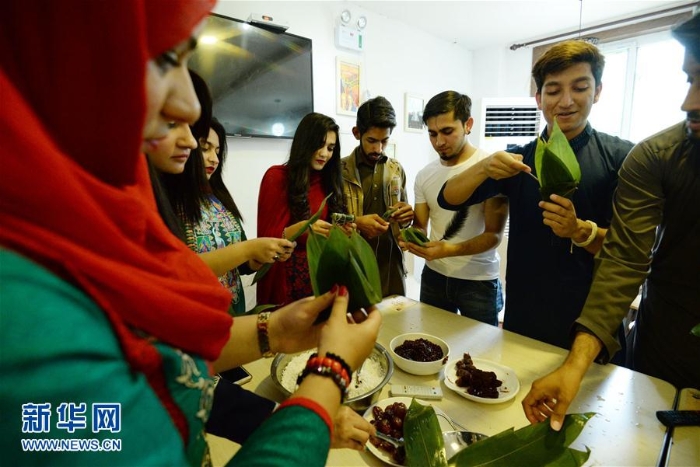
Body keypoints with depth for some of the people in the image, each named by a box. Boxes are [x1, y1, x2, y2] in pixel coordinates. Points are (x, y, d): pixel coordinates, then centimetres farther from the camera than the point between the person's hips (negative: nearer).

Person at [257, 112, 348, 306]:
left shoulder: (328, 180, 8)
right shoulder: (277, 177, -7)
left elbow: (329, 236, 12)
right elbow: (267, 237, -10)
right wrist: (301, 228, -26)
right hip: (287, 279, -4)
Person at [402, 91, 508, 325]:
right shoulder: (425, 175, 2)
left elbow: (493, 235, -15)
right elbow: (420, 226, 4)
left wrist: (448, 250, -31)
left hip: (478, 280, -4)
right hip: (433, 276, 4)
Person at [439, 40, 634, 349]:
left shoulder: (621, 157, -6)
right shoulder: (518, 160, 2)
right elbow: (448, 199, -4)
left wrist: (581, 230, -27)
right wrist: (485, 168, -22)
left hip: (593, 321, -2)